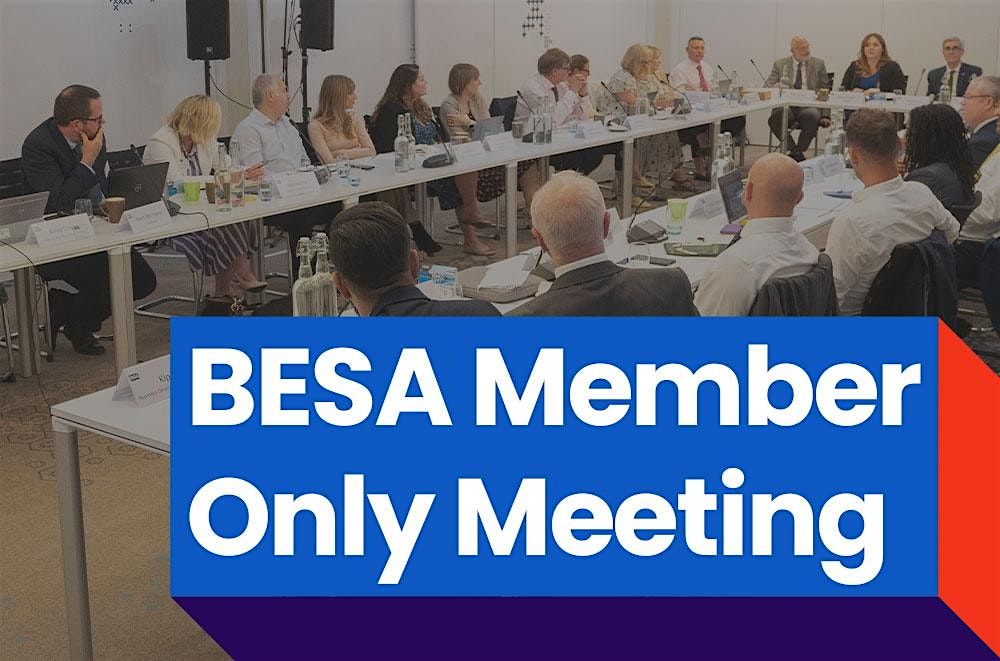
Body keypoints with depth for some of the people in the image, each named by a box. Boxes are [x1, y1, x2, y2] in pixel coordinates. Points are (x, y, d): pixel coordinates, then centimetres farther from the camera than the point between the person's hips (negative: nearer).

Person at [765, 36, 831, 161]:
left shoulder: (818, 64, 14)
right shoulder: (780, 64, 14)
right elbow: (766, 87, 7)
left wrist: (825, 116, 1)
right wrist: (776, 88, -19)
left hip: (808, 106, 0)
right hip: (786, 106, 0)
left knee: (811, 116, -37)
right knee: (775, 118, -34)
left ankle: (799, 151, -20)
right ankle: (793, 150, -19)